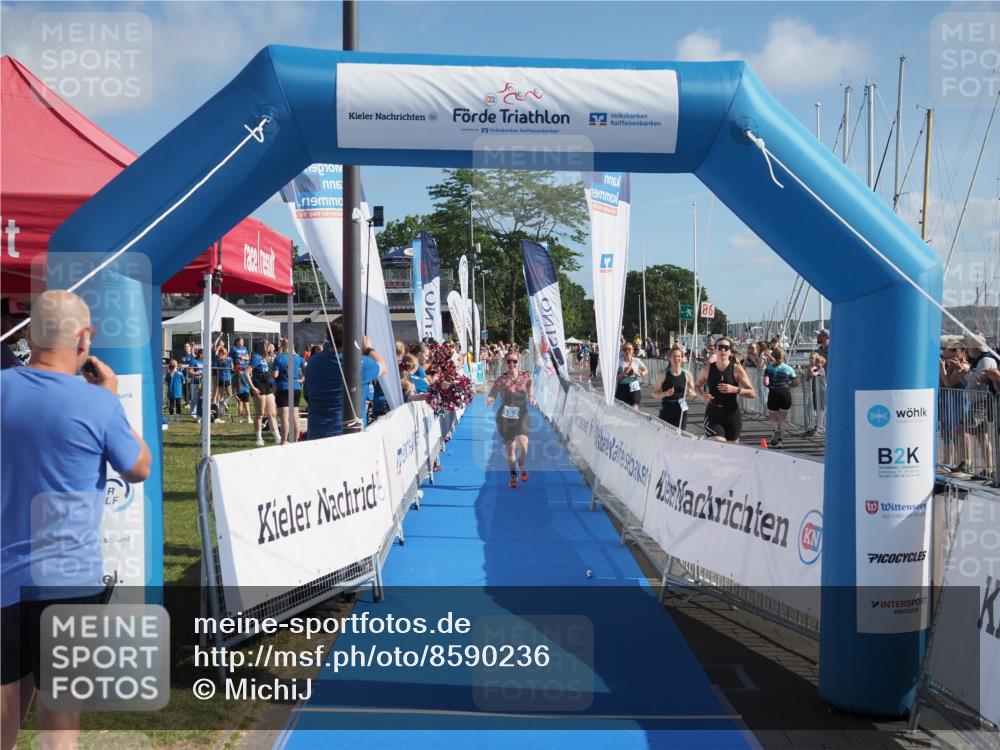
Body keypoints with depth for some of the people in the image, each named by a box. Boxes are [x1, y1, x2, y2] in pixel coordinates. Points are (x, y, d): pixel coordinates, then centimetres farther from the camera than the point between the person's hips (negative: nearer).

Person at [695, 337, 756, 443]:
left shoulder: (736, 369, -8)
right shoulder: (707, 368, -3)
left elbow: (752, 393, -7)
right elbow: (697, 385, 15)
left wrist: (735, 389, -23)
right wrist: (702, 395, -7)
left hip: (732, 415, 0)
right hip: (713, 415, 0)